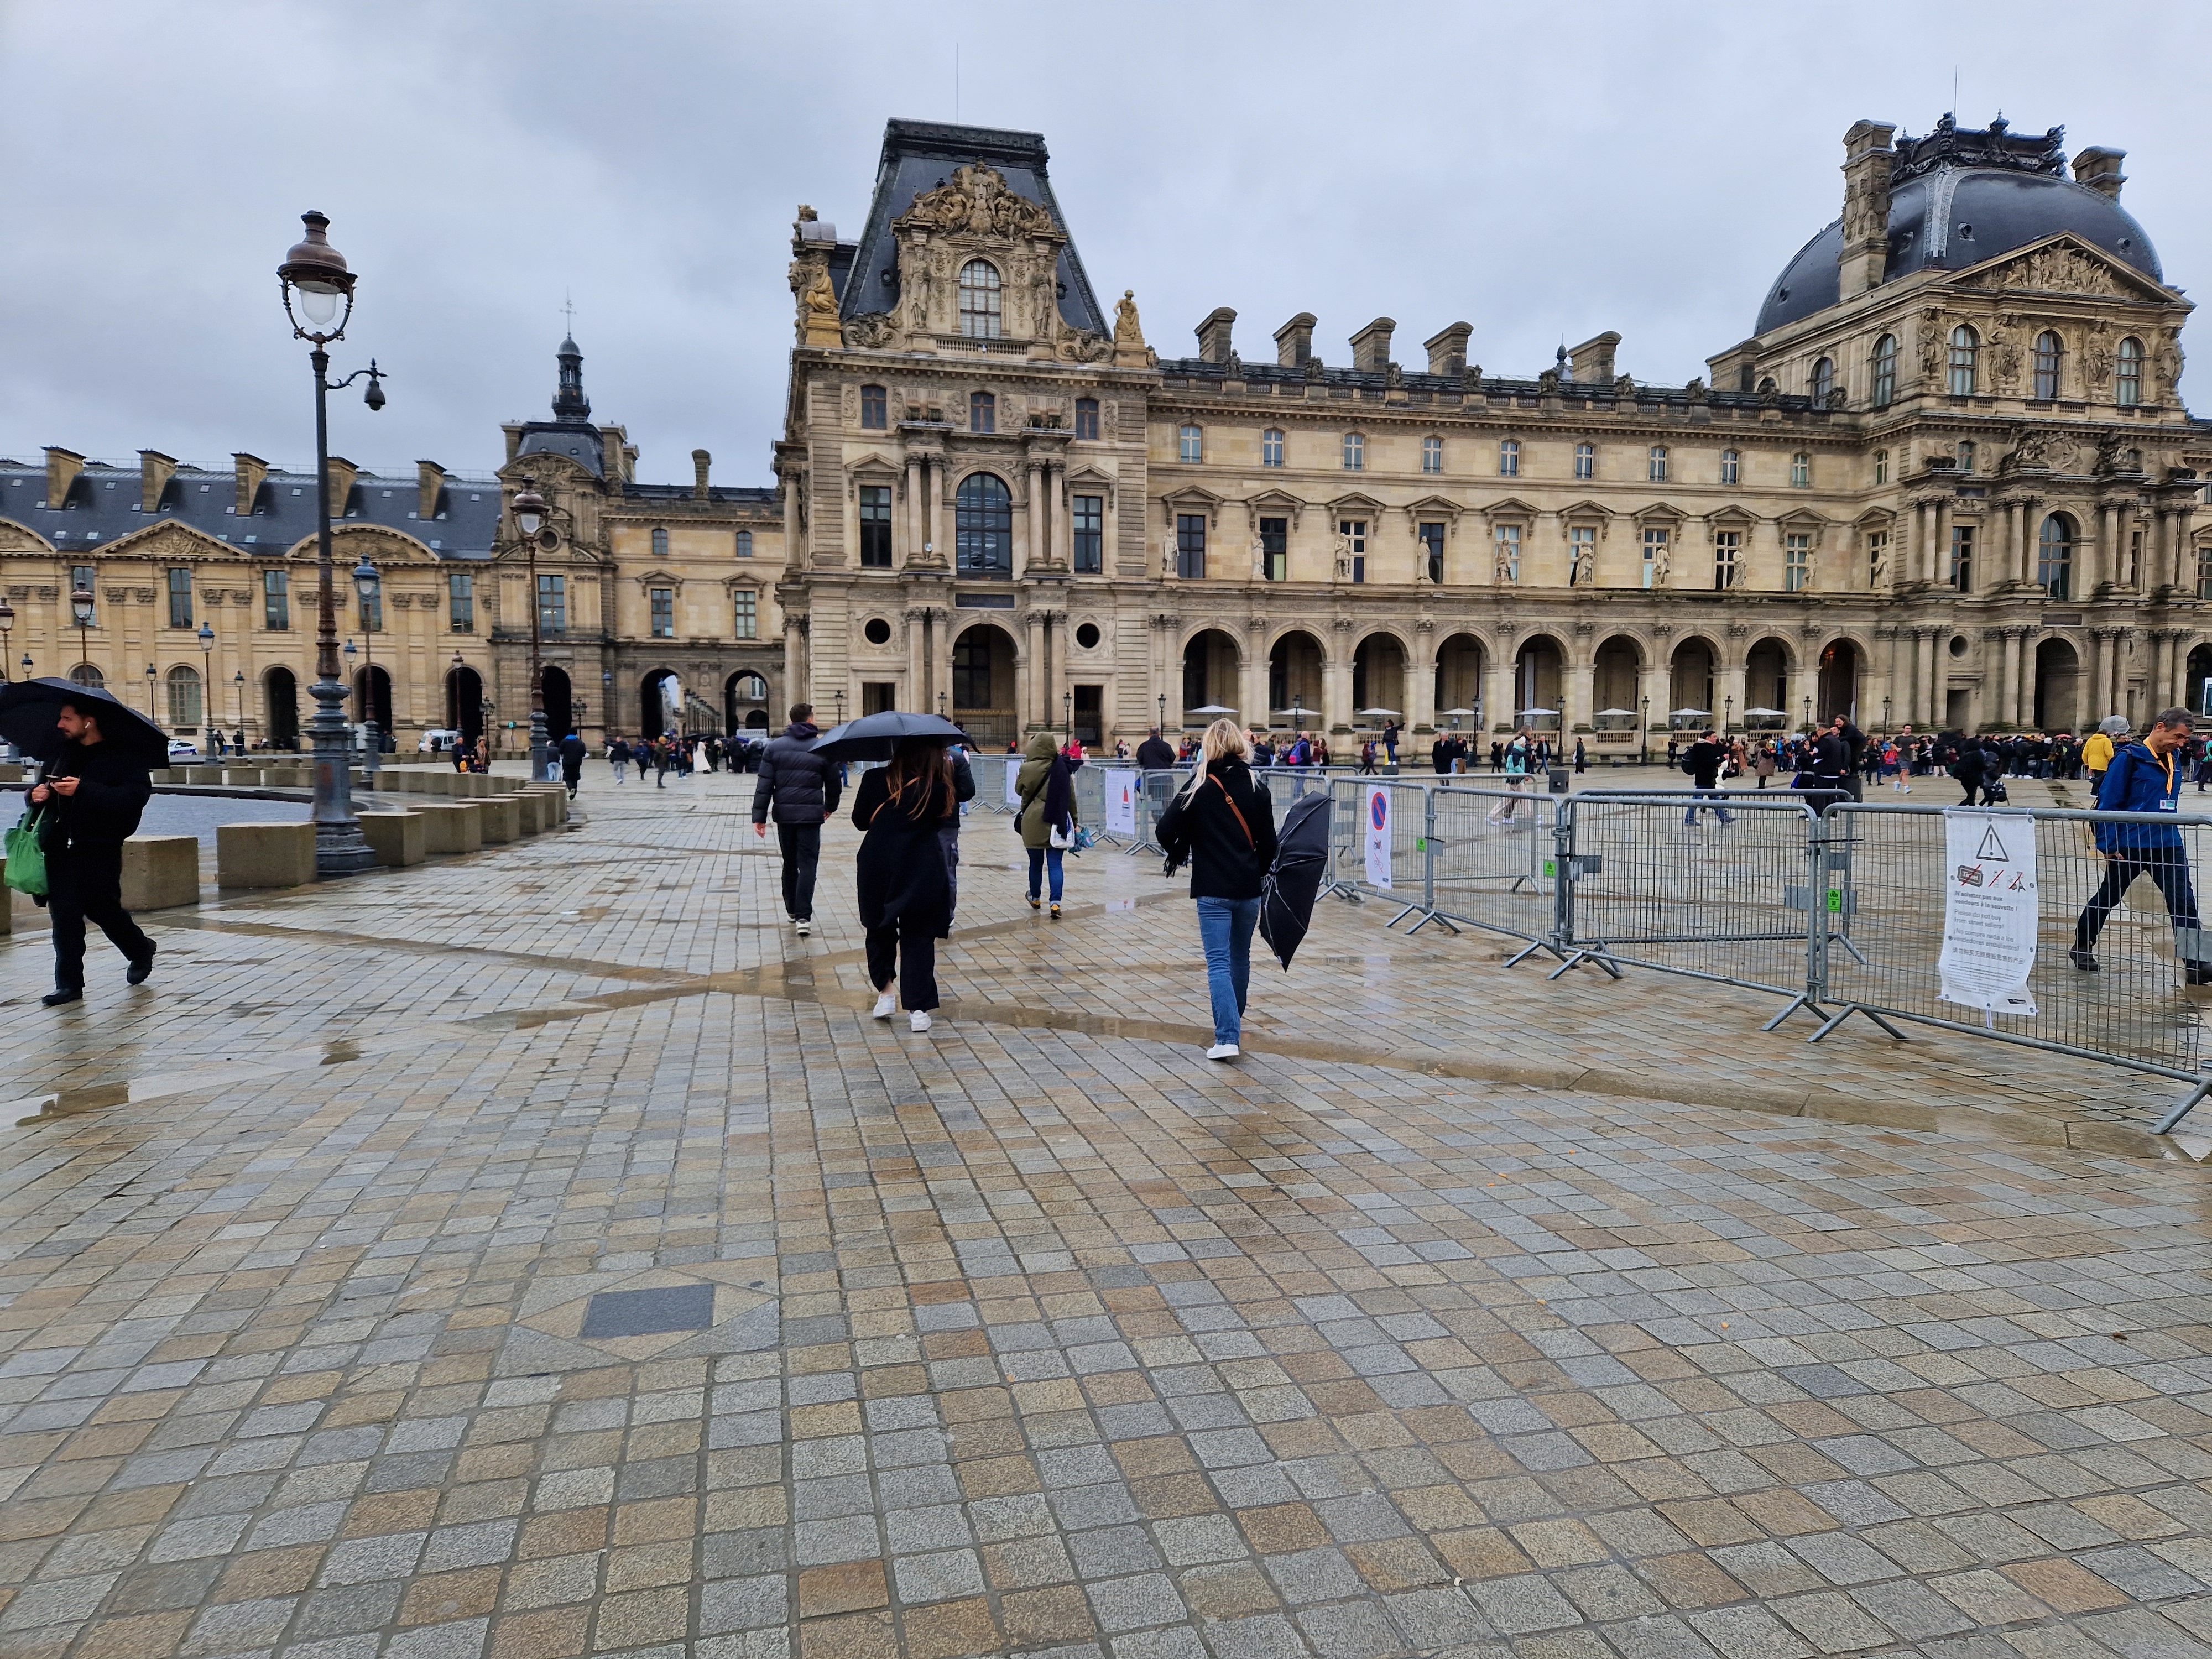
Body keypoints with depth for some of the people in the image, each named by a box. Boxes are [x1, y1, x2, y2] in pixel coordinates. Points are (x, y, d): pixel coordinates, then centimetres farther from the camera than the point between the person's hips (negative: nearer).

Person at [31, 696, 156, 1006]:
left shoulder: (121, 759, -7)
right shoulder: (61, 756, 15)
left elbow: (135, 796, -22)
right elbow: (42, 785, 29)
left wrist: (83, 791, -27)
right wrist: (37, 795, 5)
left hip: (99, 850, -6)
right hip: (60, 849, 6)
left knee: (102, 908, 2)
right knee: (64, 914, 2)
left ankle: (140, 950, 32)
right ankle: (69, 984, 7)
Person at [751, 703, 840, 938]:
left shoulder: (775, 747, 3)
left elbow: (764, 784, -2)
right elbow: (832, 782, 8)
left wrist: (759, 816, -2)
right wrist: (830, 806, 26)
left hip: (784, 813, 2)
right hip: (811, 814, -2)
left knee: (790, 863, 17)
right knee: (807, 864, -2)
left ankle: (792, 910, 28)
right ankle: (803, 917, -12)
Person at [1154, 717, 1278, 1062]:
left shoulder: (1199, 787, -6)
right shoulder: (1257, 788, 2)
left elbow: (1166, 830, -9)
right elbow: (1268, 842, 3)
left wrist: (1179, 854, 11)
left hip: (1212, 890, -3)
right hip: (1249, 888, 4)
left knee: (1218, 963, -4)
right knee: (1241, 958, 20)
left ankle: (1228, 1037, -16)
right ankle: (1234, 1021, 39)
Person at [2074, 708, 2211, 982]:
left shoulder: (2174, 758, 8)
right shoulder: (2129, 758, -13)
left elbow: (2169, 802, 20)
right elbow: (2108, 803, -14)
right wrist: (2108, 845, -16)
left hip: (2168, 846, 6)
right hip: (2130, 845, -6)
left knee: (2184, 902, -2)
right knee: (2108, 898, 9)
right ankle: (2081, 948, 25)